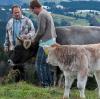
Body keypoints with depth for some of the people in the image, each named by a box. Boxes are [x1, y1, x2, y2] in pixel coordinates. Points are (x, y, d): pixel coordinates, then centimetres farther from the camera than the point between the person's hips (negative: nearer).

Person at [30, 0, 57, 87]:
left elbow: (41, 31, -15)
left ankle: (45, 83, -1)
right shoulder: (47, 13, 17)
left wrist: (35, 40, -1)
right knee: (46, 63, 14)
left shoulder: (41, 15, -12)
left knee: (40, 64, -4)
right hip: (52, 40, 10)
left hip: (45, 42, -9)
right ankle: (50, 82, 17)